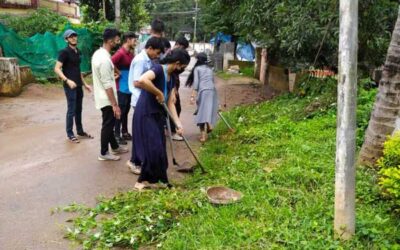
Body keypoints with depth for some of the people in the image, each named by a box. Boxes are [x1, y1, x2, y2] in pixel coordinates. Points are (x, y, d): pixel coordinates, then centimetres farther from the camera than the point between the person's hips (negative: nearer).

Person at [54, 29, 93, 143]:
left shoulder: (78, 52, 12)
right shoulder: (65, 52, -12)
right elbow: (57, 69, -18)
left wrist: (85, 84, 19)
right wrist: (67, 80, -29)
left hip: (78, 85, 7)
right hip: (70, 86, -7)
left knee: (79, 110, 15)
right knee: (71, 110, -1)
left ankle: (80, 131, 26)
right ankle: (70, 134, 10)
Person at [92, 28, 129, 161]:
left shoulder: (98, 53, 6)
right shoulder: (105, 59, -25)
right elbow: (107, 85, -25)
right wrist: (115, 105, -23)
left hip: (103, 98, 10)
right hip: (107, 99, -10)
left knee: (109, 123, 21)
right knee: (108, 125, 3)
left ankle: (115, 147, 36)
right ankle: (104, 153, 16)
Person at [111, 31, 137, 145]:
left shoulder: (130, 53, 11)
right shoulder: (121, 53, -17)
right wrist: (118, 72, -15)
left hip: (129, 87, 9)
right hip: (122, 88, -9)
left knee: (126, 111, 15)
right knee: (120, 111, -3)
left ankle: (124, 133, 26)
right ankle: (116, 135, 5)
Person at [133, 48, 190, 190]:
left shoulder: (172, 78, 8)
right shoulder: (158, 69, -18)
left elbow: (170, 103, 8)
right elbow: (142, 80, -39)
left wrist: (178, 124, 1)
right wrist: (159, 93, -26)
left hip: (157, 115, 9)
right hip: (145, 114, -8)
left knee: (160, 148, 10)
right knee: (152, 149, -7)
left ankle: (157, 179, 23)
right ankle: (142, 181, 9)